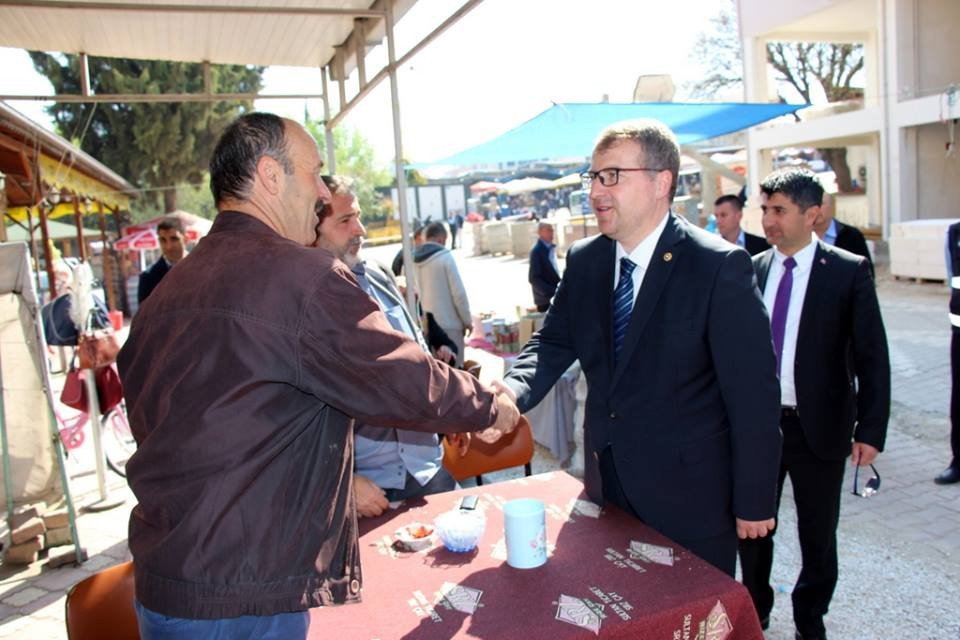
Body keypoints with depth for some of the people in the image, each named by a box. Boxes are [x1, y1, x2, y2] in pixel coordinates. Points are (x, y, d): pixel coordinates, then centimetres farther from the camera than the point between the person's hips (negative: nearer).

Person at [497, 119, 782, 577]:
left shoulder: (719, 267, -17)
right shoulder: (583, 261, 1)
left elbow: (753, 395, -15)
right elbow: (553, 342, 2)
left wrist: (754, 503, -12)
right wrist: (511, 391, -19)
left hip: (691, 498, -5)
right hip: (607, 484, 5)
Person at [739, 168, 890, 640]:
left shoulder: (849, 271, -7)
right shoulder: (751, 271, 2)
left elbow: (872, 357, -6)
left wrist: (870, 429, -10)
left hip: (819, 428, -2)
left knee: (818, 535, 14)